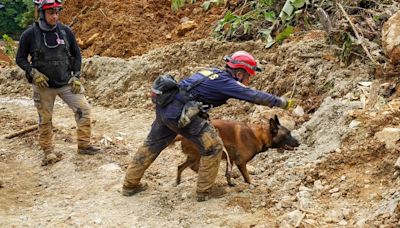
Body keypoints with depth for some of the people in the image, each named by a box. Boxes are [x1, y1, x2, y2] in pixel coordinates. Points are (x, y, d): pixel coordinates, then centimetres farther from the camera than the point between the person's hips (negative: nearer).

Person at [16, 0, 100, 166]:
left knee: (83, 109, -5)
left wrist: (76, 76, 0)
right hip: (44, 86, -2)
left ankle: (84, 145, 9)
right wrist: (33, 73, -17)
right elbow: (20, 58, -2)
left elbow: (76, 54, 8)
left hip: (67, 83, 2)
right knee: (45, 120, 6)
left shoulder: (65, 31, -4)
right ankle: (49, 152, 21)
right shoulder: (30, 34, -11)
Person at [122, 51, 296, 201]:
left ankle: (130, 185, 34)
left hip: (164, 107, 9)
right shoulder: (227, 83, -5)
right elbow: (255, 96, -5)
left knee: (152, 145, 23)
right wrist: (283, 103, 2)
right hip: (181, 114, -9)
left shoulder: (215, 73, 17)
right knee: (213, 147, 3)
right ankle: (203, 191, 11)